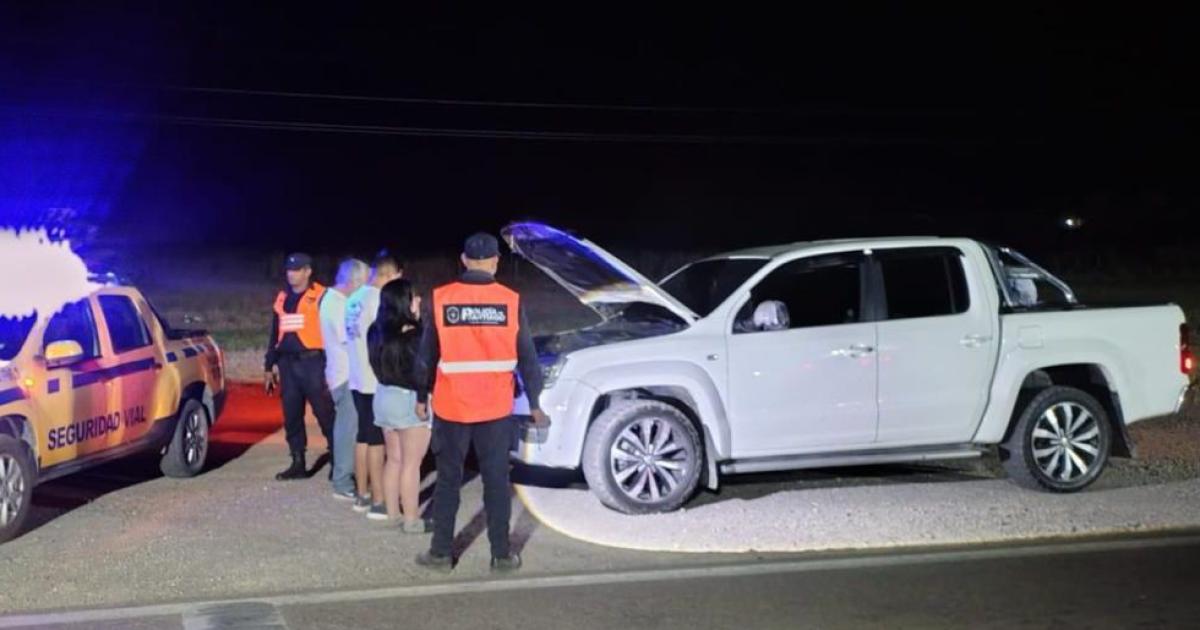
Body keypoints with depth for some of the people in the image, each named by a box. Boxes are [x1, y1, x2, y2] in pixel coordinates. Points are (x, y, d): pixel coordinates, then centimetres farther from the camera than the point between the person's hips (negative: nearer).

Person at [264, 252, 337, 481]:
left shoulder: (321, 297, -5)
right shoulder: (282, 298, 15)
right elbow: (275, 333, 21)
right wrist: (270, 366, 19)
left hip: (312, 363, -6)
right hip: (287, 363, 6)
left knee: (325, 413, -6)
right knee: (291, 416, 8)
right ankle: (298, 464, 15)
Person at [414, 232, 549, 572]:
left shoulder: (442, 299, -5)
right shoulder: (510, 301, -5)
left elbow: (426, 354, 1)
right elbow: (527, 357, 0)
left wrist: (421, 397, 13)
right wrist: (534, 403, 9)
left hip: (451, 407, 0)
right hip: (496, 408, 0)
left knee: (448, 479, 10)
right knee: (496, 481, 7)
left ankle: (441, 552, 16)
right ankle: (502, 554, 12)